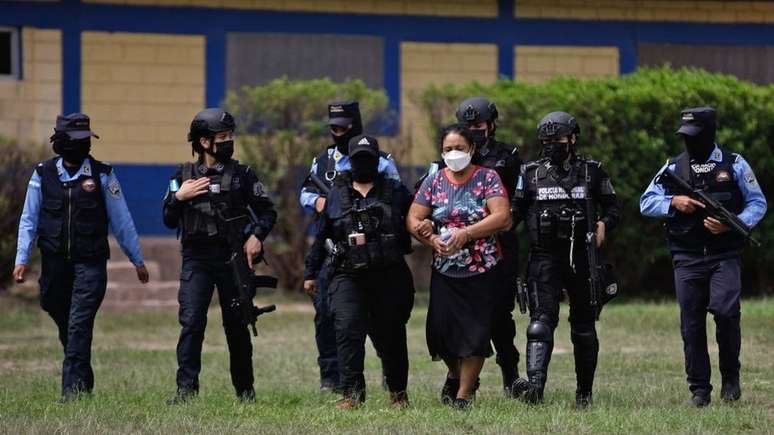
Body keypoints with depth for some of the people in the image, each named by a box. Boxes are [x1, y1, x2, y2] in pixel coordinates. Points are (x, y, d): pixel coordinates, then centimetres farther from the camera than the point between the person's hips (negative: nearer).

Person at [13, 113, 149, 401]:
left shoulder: (102, 175, 1)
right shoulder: (43, 175, 4)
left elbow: (122, 221, 6)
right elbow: (29, 220, 8)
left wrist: (137, 260, 9)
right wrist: (22, 259, -1)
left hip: (90, 263, -2)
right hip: (54, 263, 3)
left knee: (79, 325, -12)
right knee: (65, 326, 11)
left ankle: (73, 388, -13)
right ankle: (83, 381, 28)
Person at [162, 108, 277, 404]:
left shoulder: (242, 175, 4)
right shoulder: (183, 176, 8)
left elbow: (267, 212, 7)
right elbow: (170, 221, 9)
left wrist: (257, 236, -10)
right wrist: (179, 197, -8)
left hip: (233, 258, 0)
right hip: (196, 259, 0)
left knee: (237, 325, 6)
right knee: (191, 321, -12)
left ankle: (245, 389, 18)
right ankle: (186, 388, -12)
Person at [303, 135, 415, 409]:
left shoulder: (395, 192, 7)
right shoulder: (337, 194, 10)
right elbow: (321, 237, 14)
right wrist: (311, 273, 16)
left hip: (389, 275, 0)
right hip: (348, 276, 0)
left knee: (390, 335, 7)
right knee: (347, 329, -16)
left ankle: (398, 392, 23)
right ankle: (352, 392, -16)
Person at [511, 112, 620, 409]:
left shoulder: (592, 172, 7)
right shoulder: (530, 173, 8)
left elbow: (613, 208, 10)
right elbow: (515, 211, 11)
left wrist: (604, 224, -10)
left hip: (582, 258, 1)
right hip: (545, 258, -1)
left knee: (584, 327, 9)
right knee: (541, 319, -17)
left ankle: (584, 393, 20)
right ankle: (535, 385, -29)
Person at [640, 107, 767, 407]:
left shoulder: (734, 165, 5)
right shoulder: (673, 168, 11)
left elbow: (758, 203, 6)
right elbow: (646, 203, 10)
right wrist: (674, 203, -10)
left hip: (724, 256, -3)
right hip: (687, 259, 3)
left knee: (726, 312, -20)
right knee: (692, 326, 0)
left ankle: (730, 376, -1)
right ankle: (699, 390, 8)